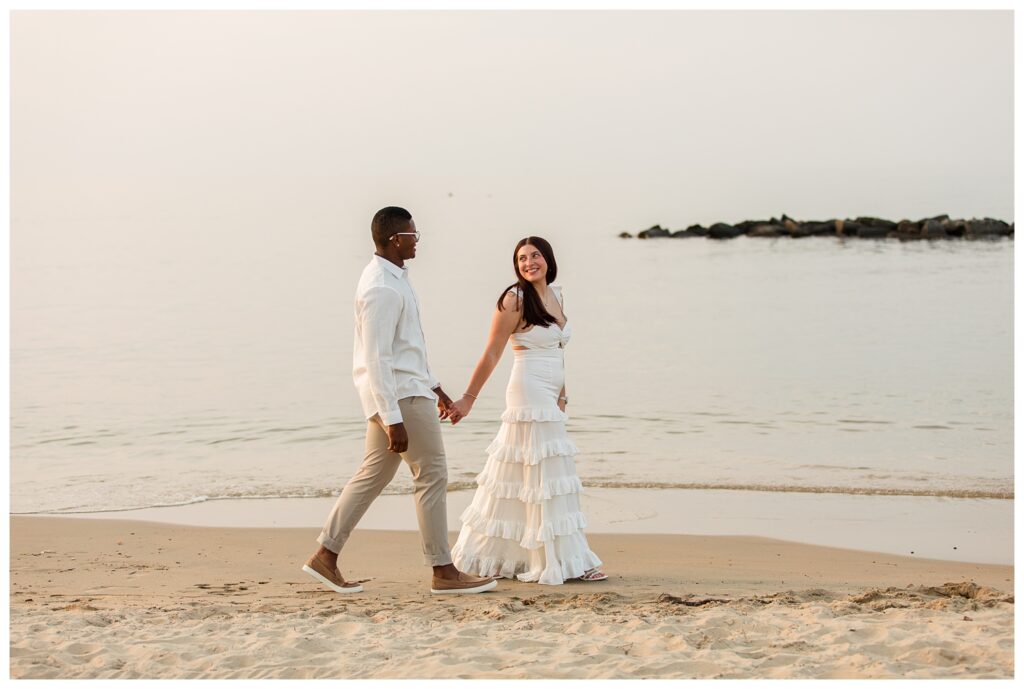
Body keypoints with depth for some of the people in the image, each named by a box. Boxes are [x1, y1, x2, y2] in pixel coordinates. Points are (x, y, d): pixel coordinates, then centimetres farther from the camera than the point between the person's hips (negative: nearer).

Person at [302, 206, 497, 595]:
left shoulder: (392, 278, 13)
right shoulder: (383, 289, -20)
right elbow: (377, 359, -23)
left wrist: (433, 386, 26)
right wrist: (393, 420, -25)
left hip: (407, 389, 10)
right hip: (398, 395, -10)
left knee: (374, 475, 12)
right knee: (432, 475, -4)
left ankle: (325, 557, 15)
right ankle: (443, 573, 3)